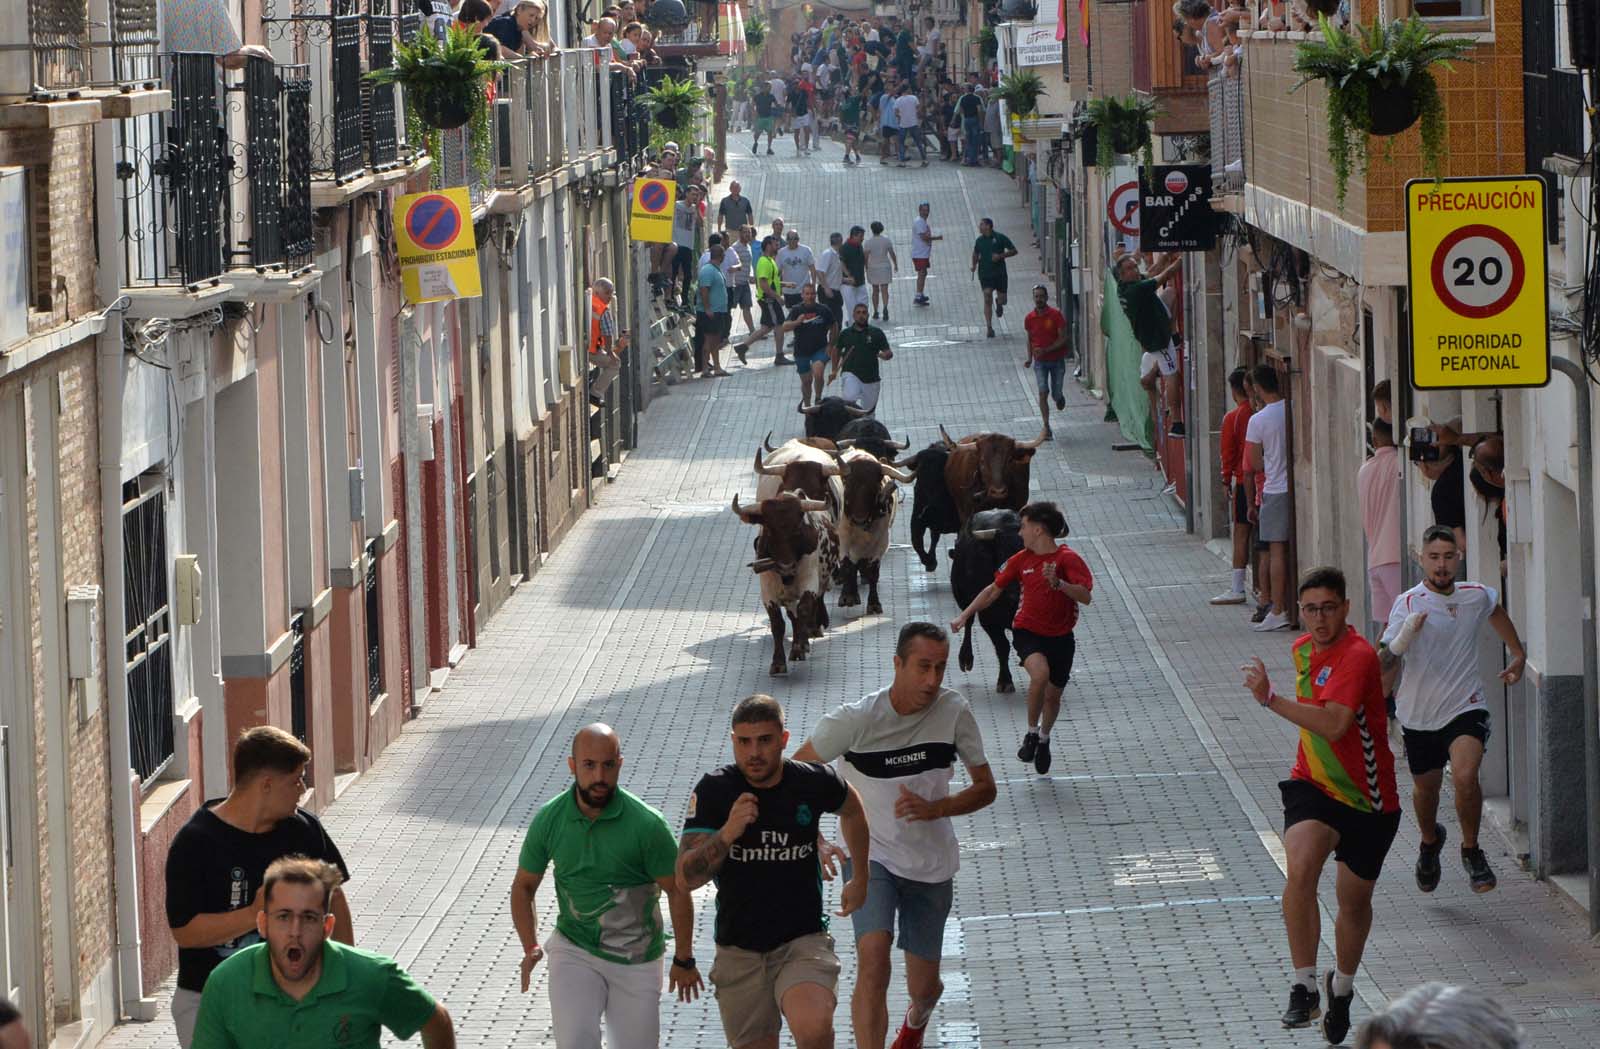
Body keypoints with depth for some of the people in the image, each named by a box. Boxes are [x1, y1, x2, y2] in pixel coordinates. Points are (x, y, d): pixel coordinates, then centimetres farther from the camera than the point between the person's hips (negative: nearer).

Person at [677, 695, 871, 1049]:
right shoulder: (713, 790, -9)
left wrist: (860, 879, 28)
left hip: (803, 940, -1)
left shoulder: (814, 783, -6)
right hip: (738, 950, 1)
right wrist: (727, 834, -32)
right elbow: (686, 879, -16)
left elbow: (852, 810, 20)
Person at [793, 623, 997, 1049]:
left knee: (924, 986, 12)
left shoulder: (954, 711, -10)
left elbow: (985, 788, -1)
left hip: (932, 865, 3)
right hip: (870, 856, -2)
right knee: (873, 960, -26)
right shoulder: (856, 719, -17)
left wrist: (933, 808, -19)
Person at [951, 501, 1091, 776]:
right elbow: (994, 590, 12)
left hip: (1061, 637, -1)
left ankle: (1043, 740, 38)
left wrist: (1058, 583, -38)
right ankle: (1031, 733, -11)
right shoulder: (1021, 560, 2)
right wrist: (964, 616, 10)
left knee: (1053, 694, 9)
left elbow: (1085, 597, -23)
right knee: (1040, 673, -29)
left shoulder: (1068, 559, -12)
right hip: (1028, 631, 1)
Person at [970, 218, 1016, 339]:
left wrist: (1001, 256, -16)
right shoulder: (979, 241, 5)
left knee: (1002, 300, 5)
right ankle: (989, 328, -10)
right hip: (985, 273, 1)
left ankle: (998, 303, 45)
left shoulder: (1000, 238, -5)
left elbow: (1013, 250, -2)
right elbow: (976, 254, 22)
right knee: (987, 299, -12)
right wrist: (974, 265, 3)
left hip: (1000, 273, -1)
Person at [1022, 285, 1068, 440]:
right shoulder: (1029, 318, -2)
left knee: (1057, 394, 5)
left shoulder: (1056, 315, -12)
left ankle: (1060, 396, 44)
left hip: (1057, 359, -1)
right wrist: (1029, 358, -1)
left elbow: (1063, 338, -13)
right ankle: (1047, 428, -11)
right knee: (1043, 392, -13)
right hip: (1040, 362, 1)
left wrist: (1045, 350, -23)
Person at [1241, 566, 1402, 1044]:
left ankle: (1342, 987, 41)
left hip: (1368, 798, -4)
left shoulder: (1357, 656, -21)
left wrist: (1271, 699, -37)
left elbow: (1334, 724, -35)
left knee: (1354, 901, 12)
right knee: (1300, 870, -26)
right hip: (1313, 788, 4)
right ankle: (1303, 988, -23)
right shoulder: (1304, 648, 4)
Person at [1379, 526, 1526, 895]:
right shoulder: (1408, 604, -15)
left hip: (1465, 709, 0)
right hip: (1419, 715, 0)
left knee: (1465, 776, -24)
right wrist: (1402, 639, -43)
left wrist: (1518, 655, 30)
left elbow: (1497, 612, 25)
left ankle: (1471, 850, -1)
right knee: (1426, 787, 16)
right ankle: (1430, 842, 50)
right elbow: (1384, 668, -24)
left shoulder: (1477, 597, -3)